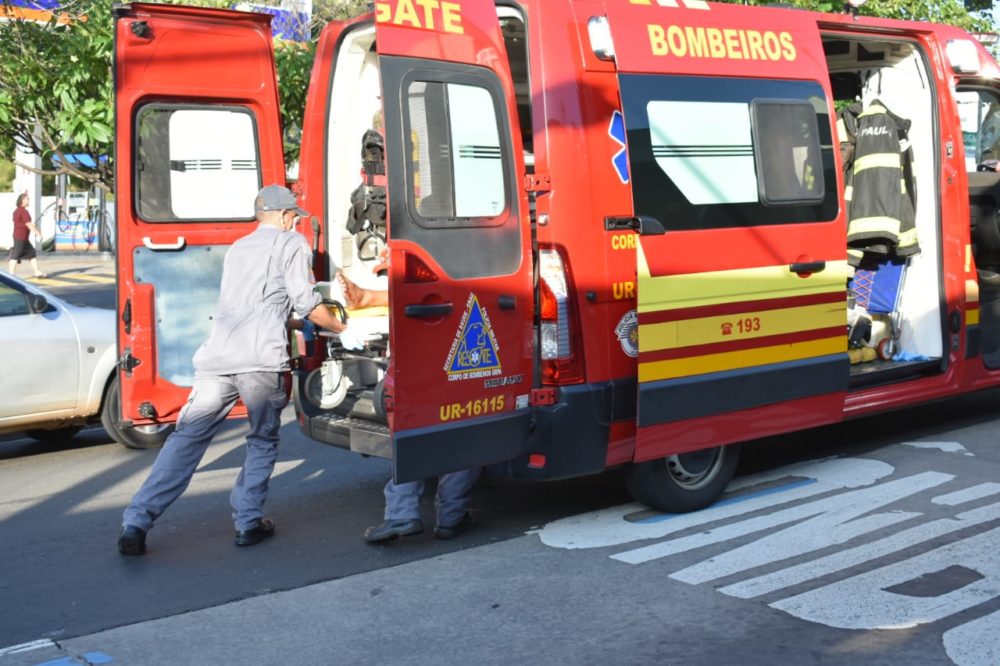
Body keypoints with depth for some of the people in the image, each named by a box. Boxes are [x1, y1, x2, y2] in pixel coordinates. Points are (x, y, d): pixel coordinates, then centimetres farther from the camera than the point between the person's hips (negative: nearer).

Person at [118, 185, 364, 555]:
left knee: (187, 438, 6)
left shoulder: (238, 248, 30)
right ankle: (249, 523, 11)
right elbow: (306, 304, 5)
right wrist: (342, 332, 20)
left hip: (217, 355, 5)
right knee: (263, 441, 13)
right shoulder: (291, 243, 10)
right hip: (260, 359, -5)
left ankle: (136, 524, 1)